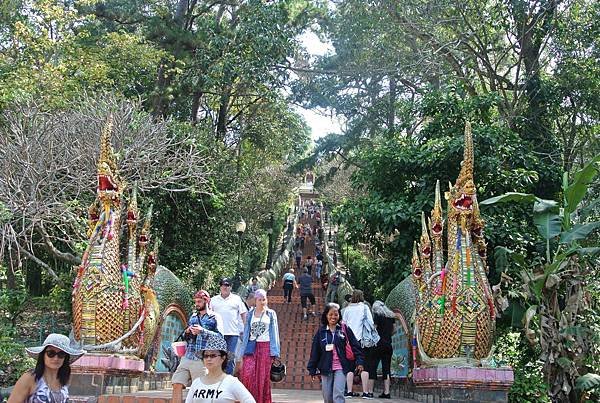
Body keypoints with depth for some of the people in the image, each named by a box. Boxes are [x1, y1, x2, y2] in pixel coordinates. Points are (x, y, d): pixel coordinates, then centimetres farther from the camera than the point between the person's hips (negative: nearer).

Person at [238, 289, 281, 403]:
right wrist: (244, 350, 8)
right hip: (252, 347, 1)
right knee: (247, 375, -12)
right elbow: (246, 331, 14)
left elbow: (274, 332, 6)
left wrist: (275, 351, 0)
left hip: (266, 347, -1)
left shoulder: (271, 314, 7)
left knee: (263, 377, -1)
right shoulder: (250, 314, 12)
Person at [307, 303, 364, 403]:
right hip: (326, 368, 3)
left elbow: (355, 345, 1)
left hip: (340, 368, -2)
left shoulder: (344, 329, 0)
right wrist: (313, 370, 6)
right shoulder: (321, 331, 5)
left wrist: (359, 361, -8)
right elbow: (314, 351, 7)